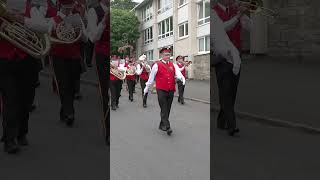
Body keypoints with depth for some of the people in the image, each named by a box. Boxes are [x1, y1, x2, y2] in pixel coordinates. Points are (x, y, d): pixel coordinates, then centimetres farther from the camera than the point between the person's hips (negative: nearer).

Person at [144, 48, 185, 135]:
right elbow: (151, 78, 5)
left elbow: (178, 73, -5)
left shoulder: (173, 65, 11)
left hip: (171, 90, 5)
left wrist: (182, 78, -28)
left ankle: (162, 125, 27)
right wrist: (146, 88, 11)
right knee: (164, 109, -8)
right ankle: (167, 127, -10)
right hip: (161, 90, -5)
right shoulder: (157, 65, -2)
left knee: (168, 109, 12)